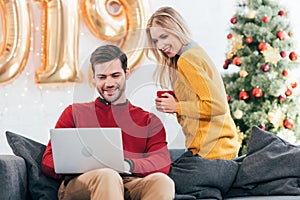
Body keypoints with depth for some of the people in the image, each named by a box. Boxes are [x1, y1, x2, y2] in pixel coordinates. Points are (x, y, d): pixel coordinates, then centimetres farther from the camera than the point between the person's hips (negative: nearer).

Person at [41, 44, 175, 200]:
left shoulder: (149, 121, 24)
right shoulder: (75, 113, 24)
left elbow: (163, 162, 6)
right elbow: (48, 161, 15)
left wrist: (128, 165, -17)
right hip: (79, 185, -1)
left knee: (162, 181, -33)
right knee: (107, 176, -38)